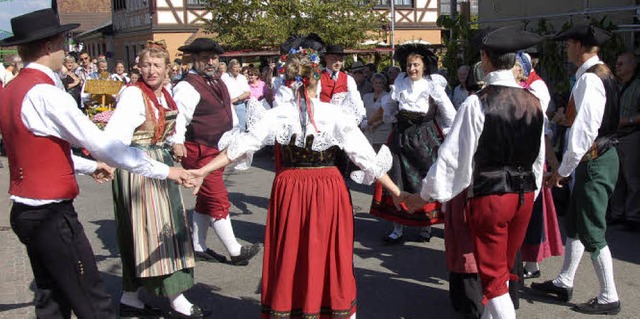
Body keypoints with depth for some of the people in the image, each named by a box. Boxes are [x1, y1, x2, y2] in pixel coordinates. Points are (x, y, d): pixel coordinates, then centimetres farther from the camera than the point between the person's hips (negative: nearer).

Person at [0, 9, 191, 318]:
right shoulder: (45, 94, -19)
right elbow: (102, 144, -20)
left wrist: (88, 166, 27)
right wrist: (164, 170, -14)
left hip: (26, 211, 10)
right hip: (52, 214, -10)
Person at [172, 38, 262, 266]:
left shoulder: (218, 83, 14)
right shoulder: (187, 86, -15)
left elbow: (229, 113, 24)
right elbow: (178, 117, -27)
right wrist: (177, 142, -41)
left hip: (218, 151, 10)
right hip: (199, 153, -10)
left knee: (205, 200, 16)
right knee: (219, 200, -7)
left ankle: (199, 247, 27)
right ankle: (235, 251, 0)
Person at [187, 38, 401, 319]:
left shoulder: (276, 116, -7)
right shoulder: (335, 114, -10)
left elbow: (240, 146, -10)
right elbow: (365, 156, -9)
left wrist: (202, 171, -5)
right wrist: (396, 191, -3)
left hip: (289, 188, 1)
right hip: (328, 189, -1)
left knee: (289, 255, 13)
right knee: (328, 254, 12)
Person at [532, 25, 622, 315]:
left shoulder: (589, 79, -20)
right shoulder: (602, 74, 11)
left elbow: (582, 131, -24)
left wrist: (563, 170, -17)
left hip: (594, 161, -10)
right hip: (597, 158, 10)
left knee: (592, 232, 0)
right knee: (574, 223, 17)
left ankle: (609, 298, 12)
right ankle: (564, 283, 29)